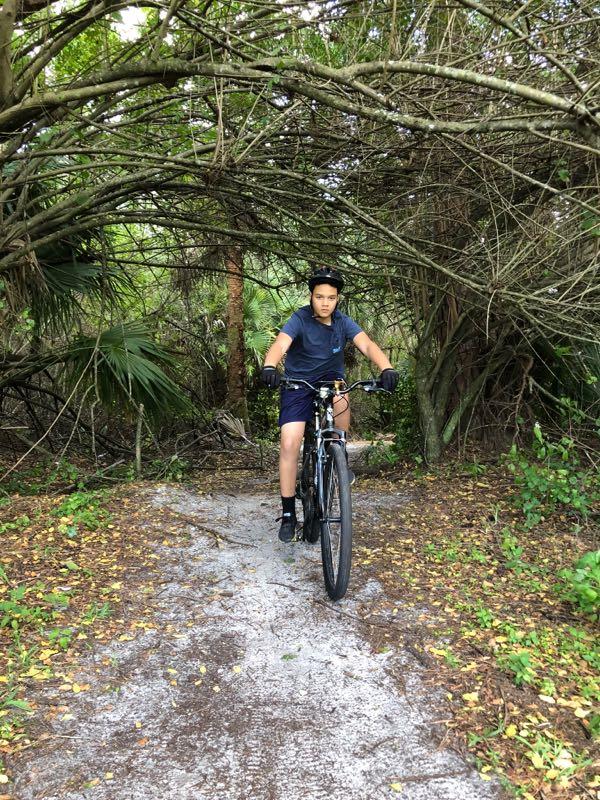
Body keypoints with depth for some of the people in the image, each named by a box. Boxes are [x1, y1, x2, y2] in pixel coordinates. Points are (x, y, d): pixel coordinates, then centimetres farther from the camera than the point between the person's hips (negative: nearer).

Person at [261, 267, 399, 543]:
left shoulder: (343, 322, -10)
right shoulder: (300, 319, -17)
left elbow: (367, 345, -24)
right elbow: (280, 344, -34)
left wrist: (387, 368, -44)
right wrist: (269, 366, -56)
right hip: (298, 383, -2)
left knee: (341, 400, -35)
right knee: (289, 444, -14)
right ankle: (288, 513, -2)